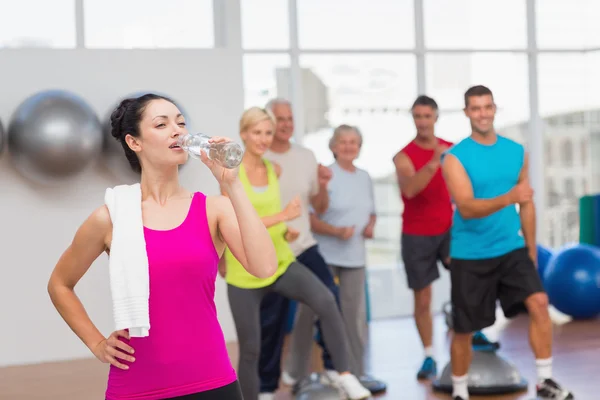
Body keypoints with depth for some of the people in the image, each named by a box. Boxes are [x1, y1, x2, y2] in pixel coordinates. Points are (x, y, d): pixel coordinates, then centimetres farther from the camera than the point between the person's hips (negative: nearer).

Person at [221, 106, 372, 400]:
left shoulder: (274, 169, 6)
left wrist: (285, 231, 2)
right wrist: (283, 216, -26)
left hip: (280, 263, 4)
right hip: (244, 273, -4)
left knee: (326, 301, -23)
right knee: (250, 349, 6)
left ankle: (344, 375, -17)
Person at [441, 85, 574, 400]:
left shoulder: (517, 152, 4)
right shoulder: (455, 157, -10)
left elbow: (527, 205, 11)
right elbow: (466, 208, -22)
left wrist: (532, 250, 12)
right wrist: (508, 198, -36)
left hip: (512, 249, 3)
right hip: (469, 256, -3)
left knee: (538, 302, -17)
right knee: (464, 330, 6)